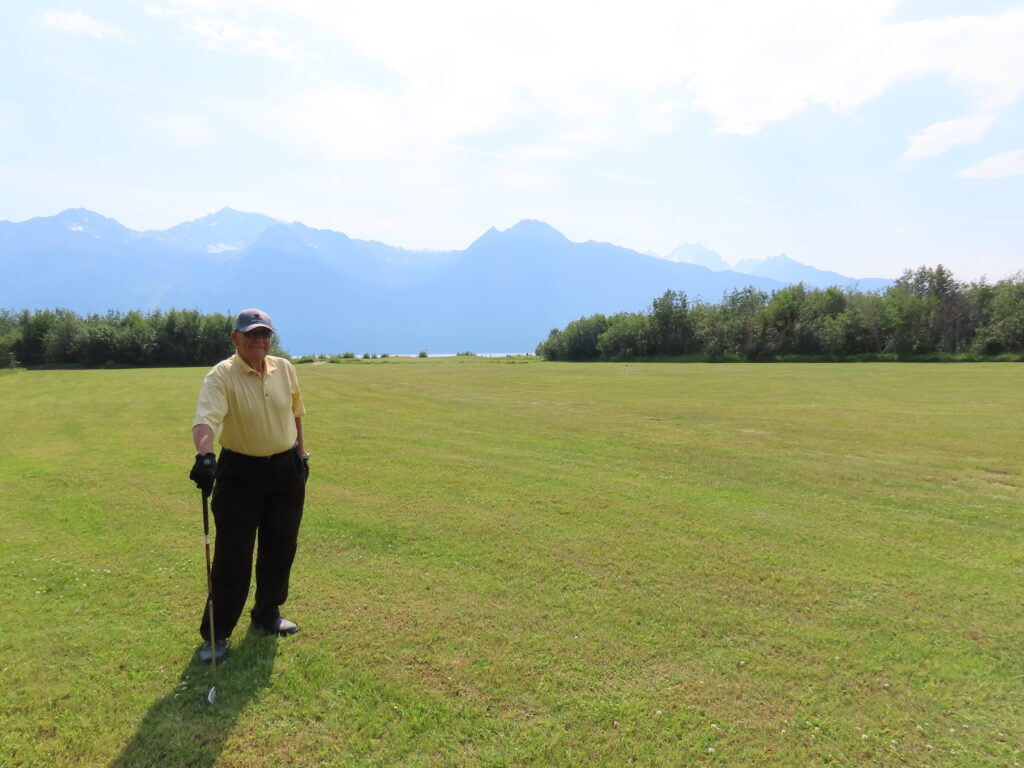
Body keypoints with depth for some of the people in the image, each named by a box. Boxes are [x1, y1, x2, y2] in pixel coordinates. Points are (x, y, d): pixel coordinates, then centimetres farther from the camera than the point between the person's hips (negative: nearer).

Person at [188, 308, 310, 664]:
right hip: (240, 472, -5)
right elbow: (206, 418, -32)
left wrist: (301, 454, 14)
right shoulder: (221, 376, -15)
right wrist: (204, 455, -49)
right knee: (232, 556, -1)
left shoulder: (285, 369, 2)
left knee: (280, 549, 14)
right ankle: (215, 634, 16)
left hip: (287, 469, 5)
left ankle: (267, 614, 34)